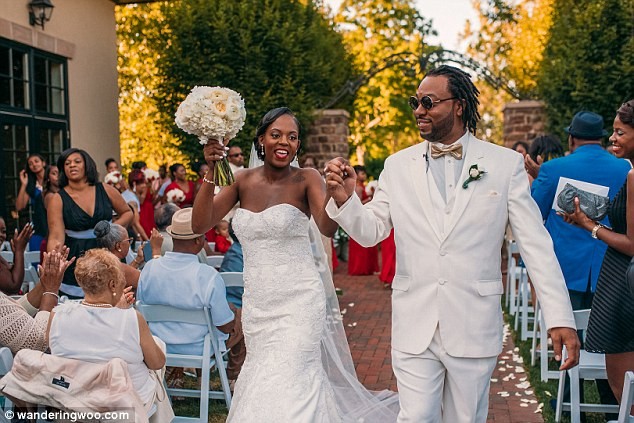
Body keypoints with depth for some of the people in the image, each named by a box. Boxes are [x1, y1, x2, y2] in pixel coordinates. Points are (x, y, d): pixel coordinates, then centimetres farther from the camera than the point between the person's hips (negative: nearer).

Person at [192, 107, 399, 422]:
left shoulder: (306, 179, -9)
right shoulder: (243, 180, 2)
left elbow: (327, 228, -26)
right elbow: (200, 225, -7)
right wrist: (210, 172, -19)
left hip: (298, 302, -5)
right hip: (256, 304, 5)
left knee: (286, 388, -4)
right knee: (261, 382, 18)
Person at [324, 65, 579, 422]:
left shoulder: (506, 164, -2)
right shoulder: (398, 166, 3)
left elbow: (536, 244, -3)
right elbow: (370, 232, 4)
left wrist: (560, 318, -8)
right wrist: (345, 199, -16)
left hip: (475, 327, 0)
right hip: (414, 327, 1)